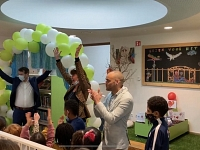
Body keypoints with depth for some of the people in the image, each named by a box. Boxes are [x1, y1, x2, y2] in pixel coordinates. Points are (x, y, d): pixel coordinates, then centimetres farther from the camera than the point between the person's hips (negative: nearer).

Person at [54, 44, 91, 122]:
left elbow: (81, 73, -23)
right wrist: (57, 59, 8)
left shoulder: (85, 87, -9)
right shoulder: (73, 85, 9)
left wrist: (76, 58, -32)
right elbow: (64, 73, 11)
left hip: (79, 118, -7)